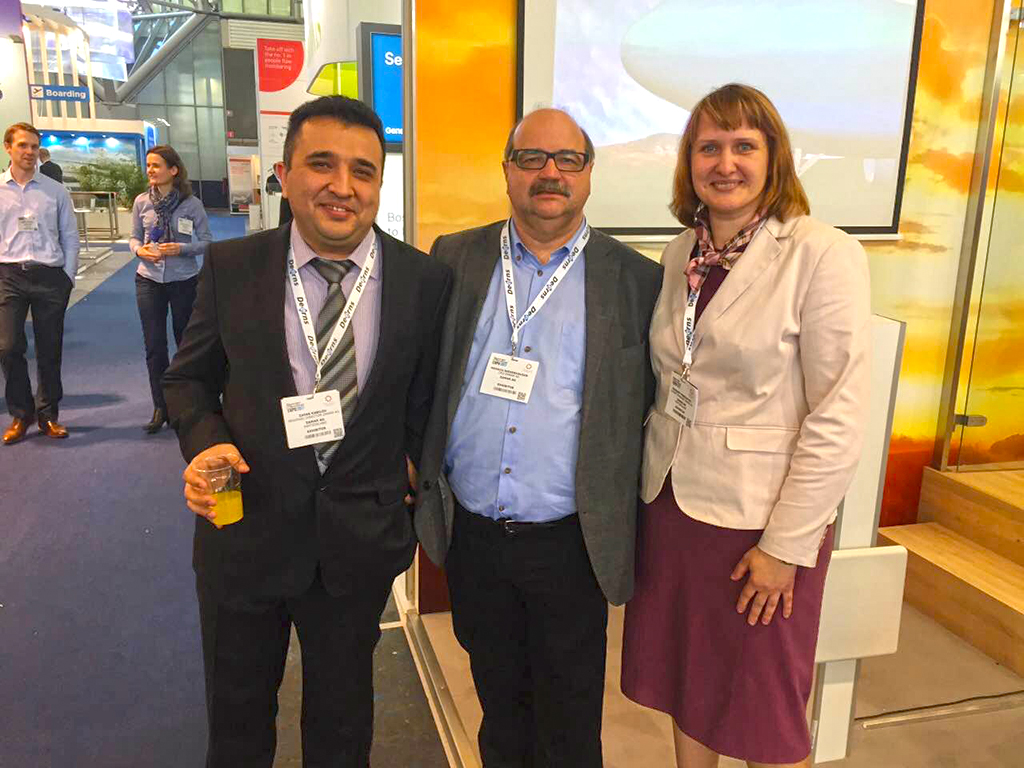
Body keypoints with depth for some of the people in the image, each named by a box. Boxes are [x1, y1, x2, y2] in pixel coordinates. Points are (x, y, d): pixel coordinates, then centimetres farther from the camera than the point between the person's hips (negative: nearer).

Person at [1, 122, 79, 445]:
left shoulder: (55, 191, 8)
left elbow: (70, 237, 9)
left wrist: (68, 277, 2)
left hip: (50, 276, 1)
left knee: (50, 351, 5)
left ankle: (48, 415, 19)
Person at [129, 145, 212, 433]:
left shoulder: (191, 204, -7)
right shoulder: (142, 202, 0)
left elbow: (207, 241, -3)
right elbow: (134, 237, 8)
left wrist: (181, 249, -19)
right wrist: (139, 250, -13)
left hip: (184, 281, -2)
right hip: (149, 281, 2)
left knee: (186, 342, 10)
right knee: (154, 346, 3)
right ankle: (160, 407, 14)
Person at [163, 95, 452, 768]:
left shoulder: (427, 280, -8)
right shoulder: (231, 268, -7)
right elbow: (189, 378, 3)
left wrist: (410, 462, -2)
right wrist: (206, 443, -14)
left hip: (362, 538, 0)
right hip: (244, 529, 1)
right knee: (237, 713, 23)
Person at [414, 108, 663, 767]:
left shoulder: (636, 280, -4)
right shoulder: (454, 259, 3)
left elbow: (650, 408, -1)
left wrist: (628, 516, -3)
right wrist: (413, 469, 3)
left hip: (569, 542, -2)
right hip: (471, 536, 2)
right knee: (499, 707, 23)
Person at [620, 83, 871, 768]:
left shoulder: (824, 255, -13)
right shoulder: (681, 253, 5)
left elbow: (838, 418, -15)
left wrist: (786, 544, -15)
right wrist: (655, 470, 7)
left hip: (760, 519, -5)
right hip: (671, 504, 5)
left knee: (765, 712, 13)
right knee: (685, 686, 20)